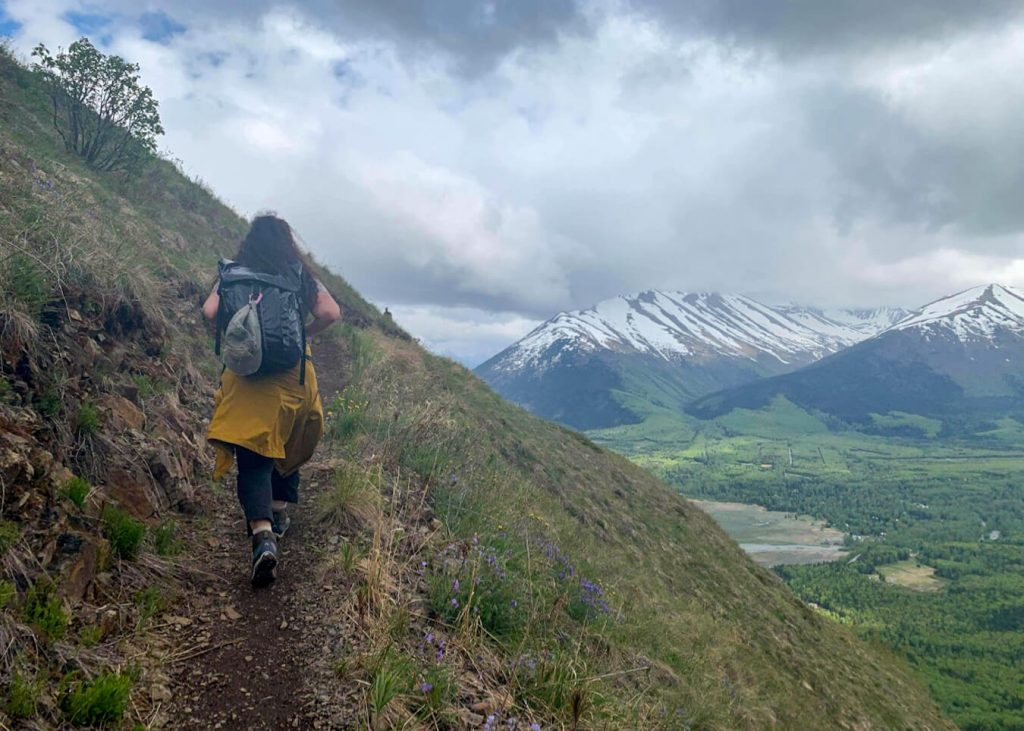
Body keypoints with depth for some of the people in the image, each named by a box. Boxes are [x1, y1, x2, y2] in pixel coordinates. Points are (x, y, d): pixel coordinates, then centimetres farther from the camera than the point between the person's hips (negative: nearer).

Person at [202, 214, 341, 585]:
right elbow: (330, 313, -6)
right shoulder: (301, 275, 6)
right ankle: (278, 514, 31)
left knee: (253, 457, -4)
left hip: (245, 373, -1)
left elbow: (210, 312, -7)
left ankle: (263, 534, -22)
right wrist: (301, 333, 10)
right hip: (294, 376, 1)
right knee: (286, 443, 23)